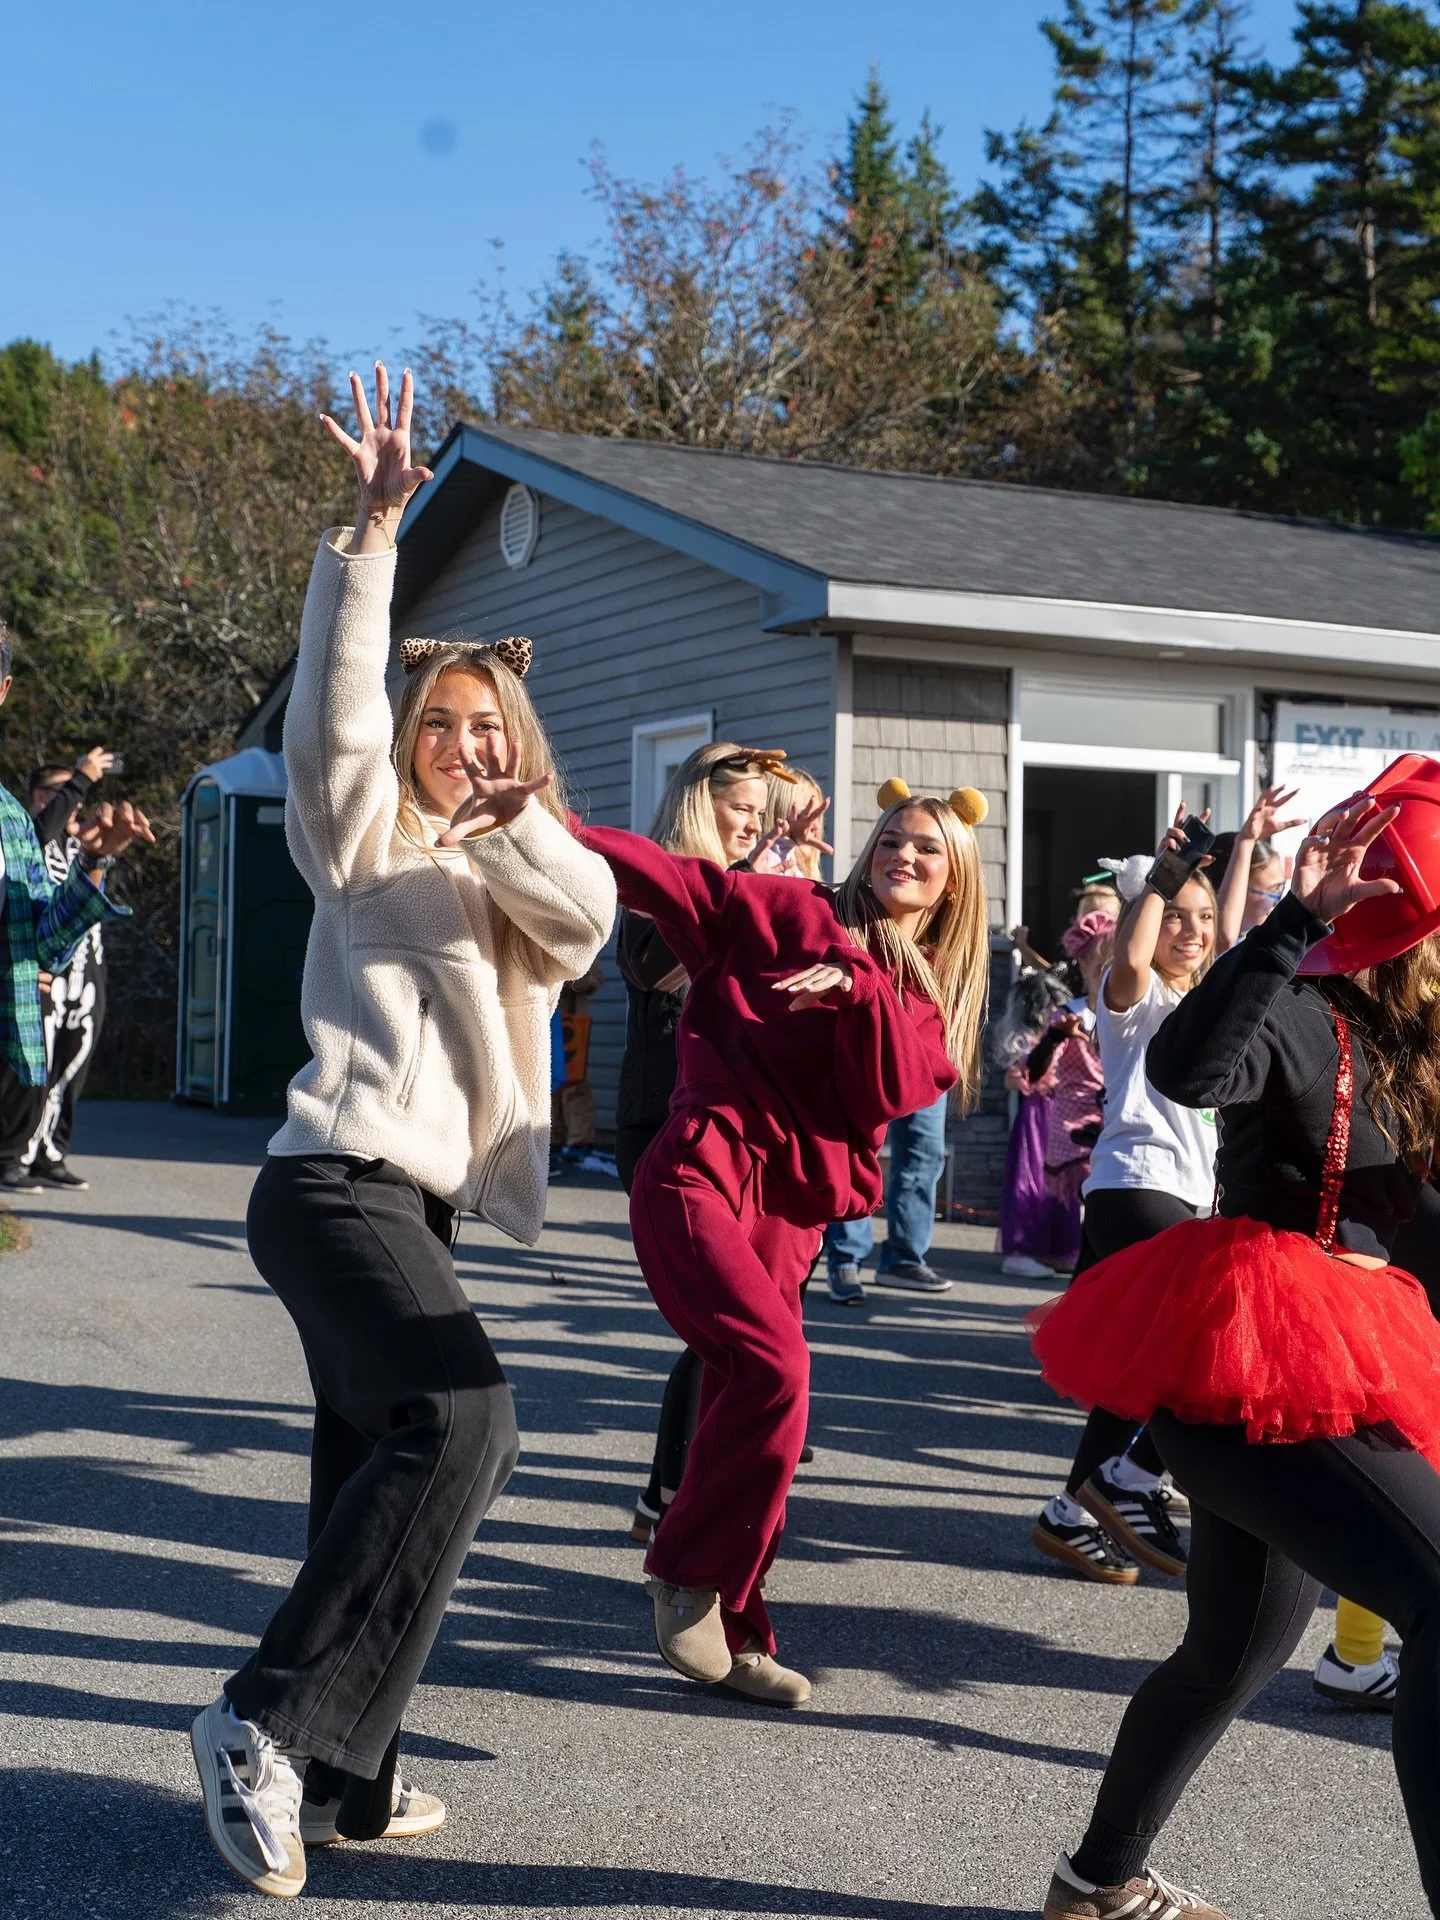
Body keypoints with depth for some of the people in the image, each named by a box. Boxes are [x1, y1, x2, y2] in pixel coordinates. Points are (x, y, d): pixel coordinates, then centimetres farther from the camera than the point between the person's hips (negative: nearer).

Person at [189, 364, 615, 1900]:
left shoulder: (516, 875, 21)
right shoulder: (369, 838, 5)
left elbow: (592, 918, 0)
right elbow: (335, 707, -12)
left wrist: (506, 816, -12)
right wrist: (375, 529, -19)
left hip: (410, 1197, 7)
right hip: (338, 1177, -7)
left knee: (378, 1465, 6)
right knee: (458, 1420, -25)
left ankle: (338, 1780, 12)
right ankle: (266, 1721, -22)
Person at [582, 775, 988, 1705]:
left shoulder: (928, 997, 18)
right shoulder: (790, 910, 5)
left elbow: (901, 1086, -1)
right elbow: (663, 875, -3)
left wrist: (857, 990, -16)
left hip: (791, 1209, 5)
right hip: (703, 1172, -5)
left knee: (744, 1395, 2)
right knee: (775, 1365, -22)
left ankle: (728, 1631, 16)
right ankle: (688, 1572, -3)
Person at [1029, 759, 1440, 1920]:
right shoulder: (1304, 1016, -10)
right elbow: (1187, 1069, -32)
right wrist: (1300, 918, -35)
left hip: (1324, 1360, 10)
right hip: (1255, 1354, -10)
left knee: (1238, 1655, 20)